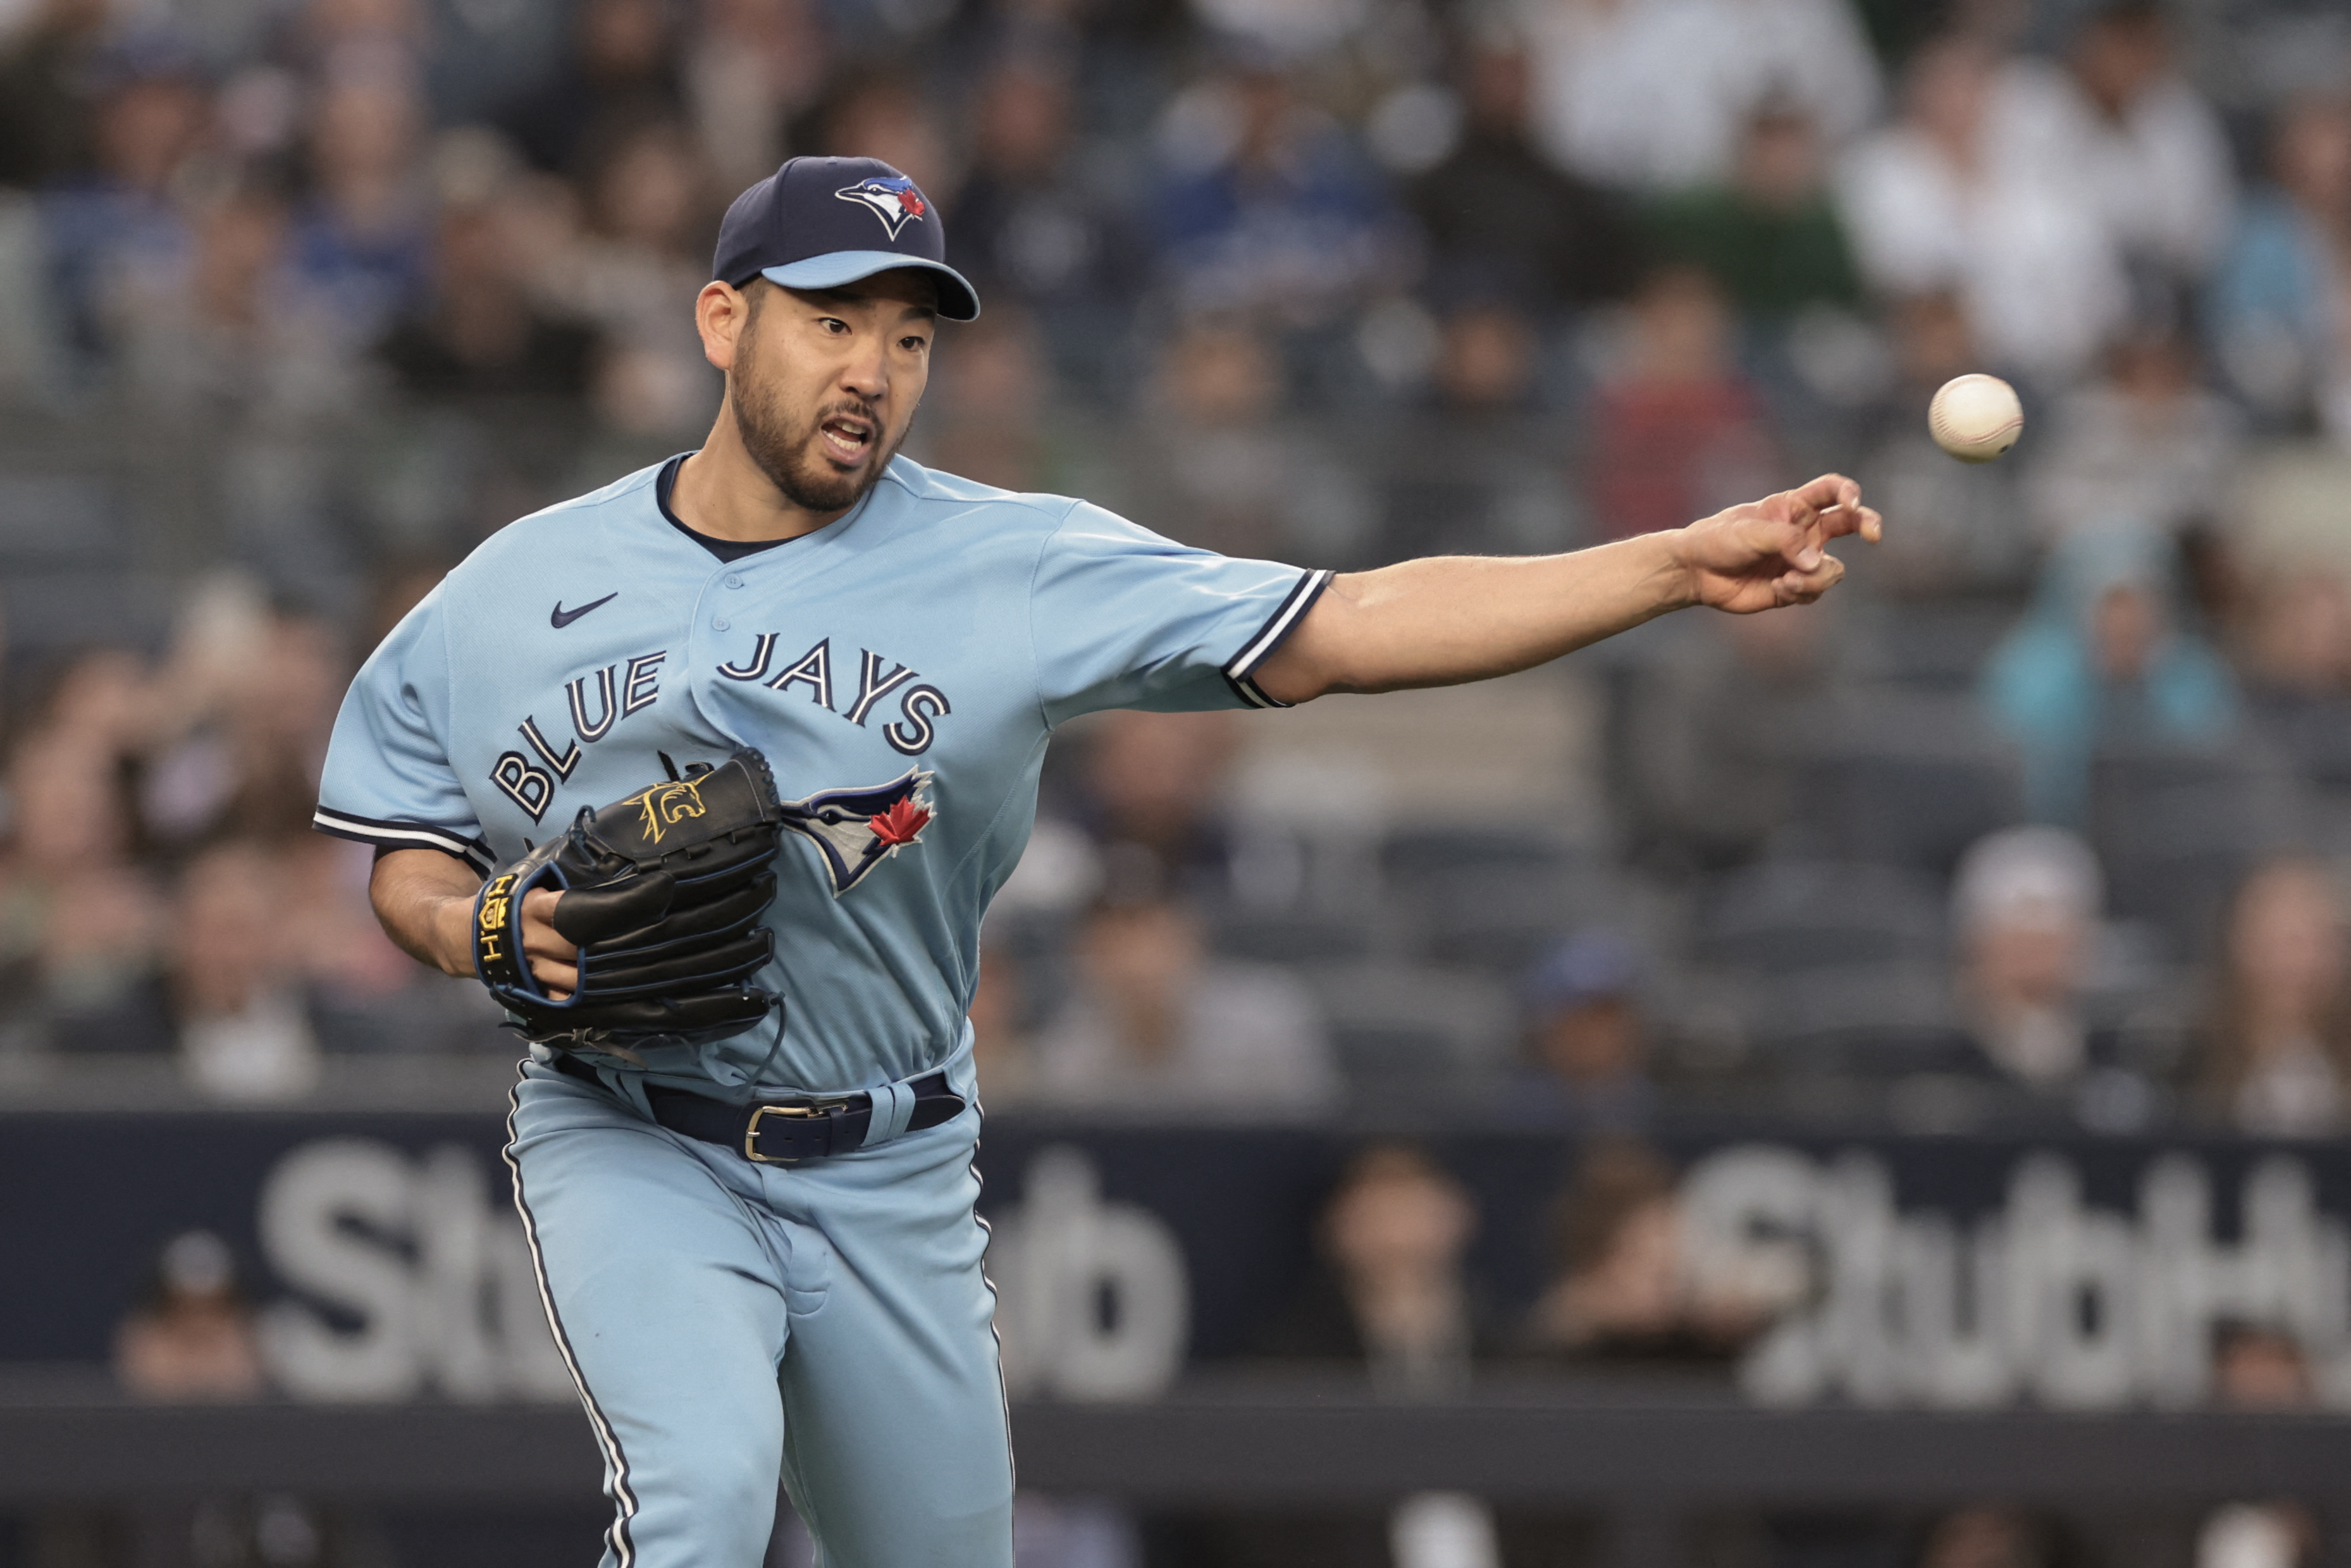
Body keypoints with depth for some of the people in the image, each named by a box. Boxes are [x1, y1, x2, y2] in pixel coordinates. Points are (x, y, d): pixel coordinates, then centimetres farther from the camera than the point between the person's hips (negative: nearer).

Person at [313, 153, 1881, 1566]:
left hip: (891, 1182, 2)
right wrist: (478, 931, -13)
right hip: (631, 1152, -2)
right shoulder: (519, 588, -2)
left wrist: (1680, 566, -23)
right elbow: (409, 852, 11)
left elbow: (1344, 631, -14)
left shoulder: (1013, 569, -7)